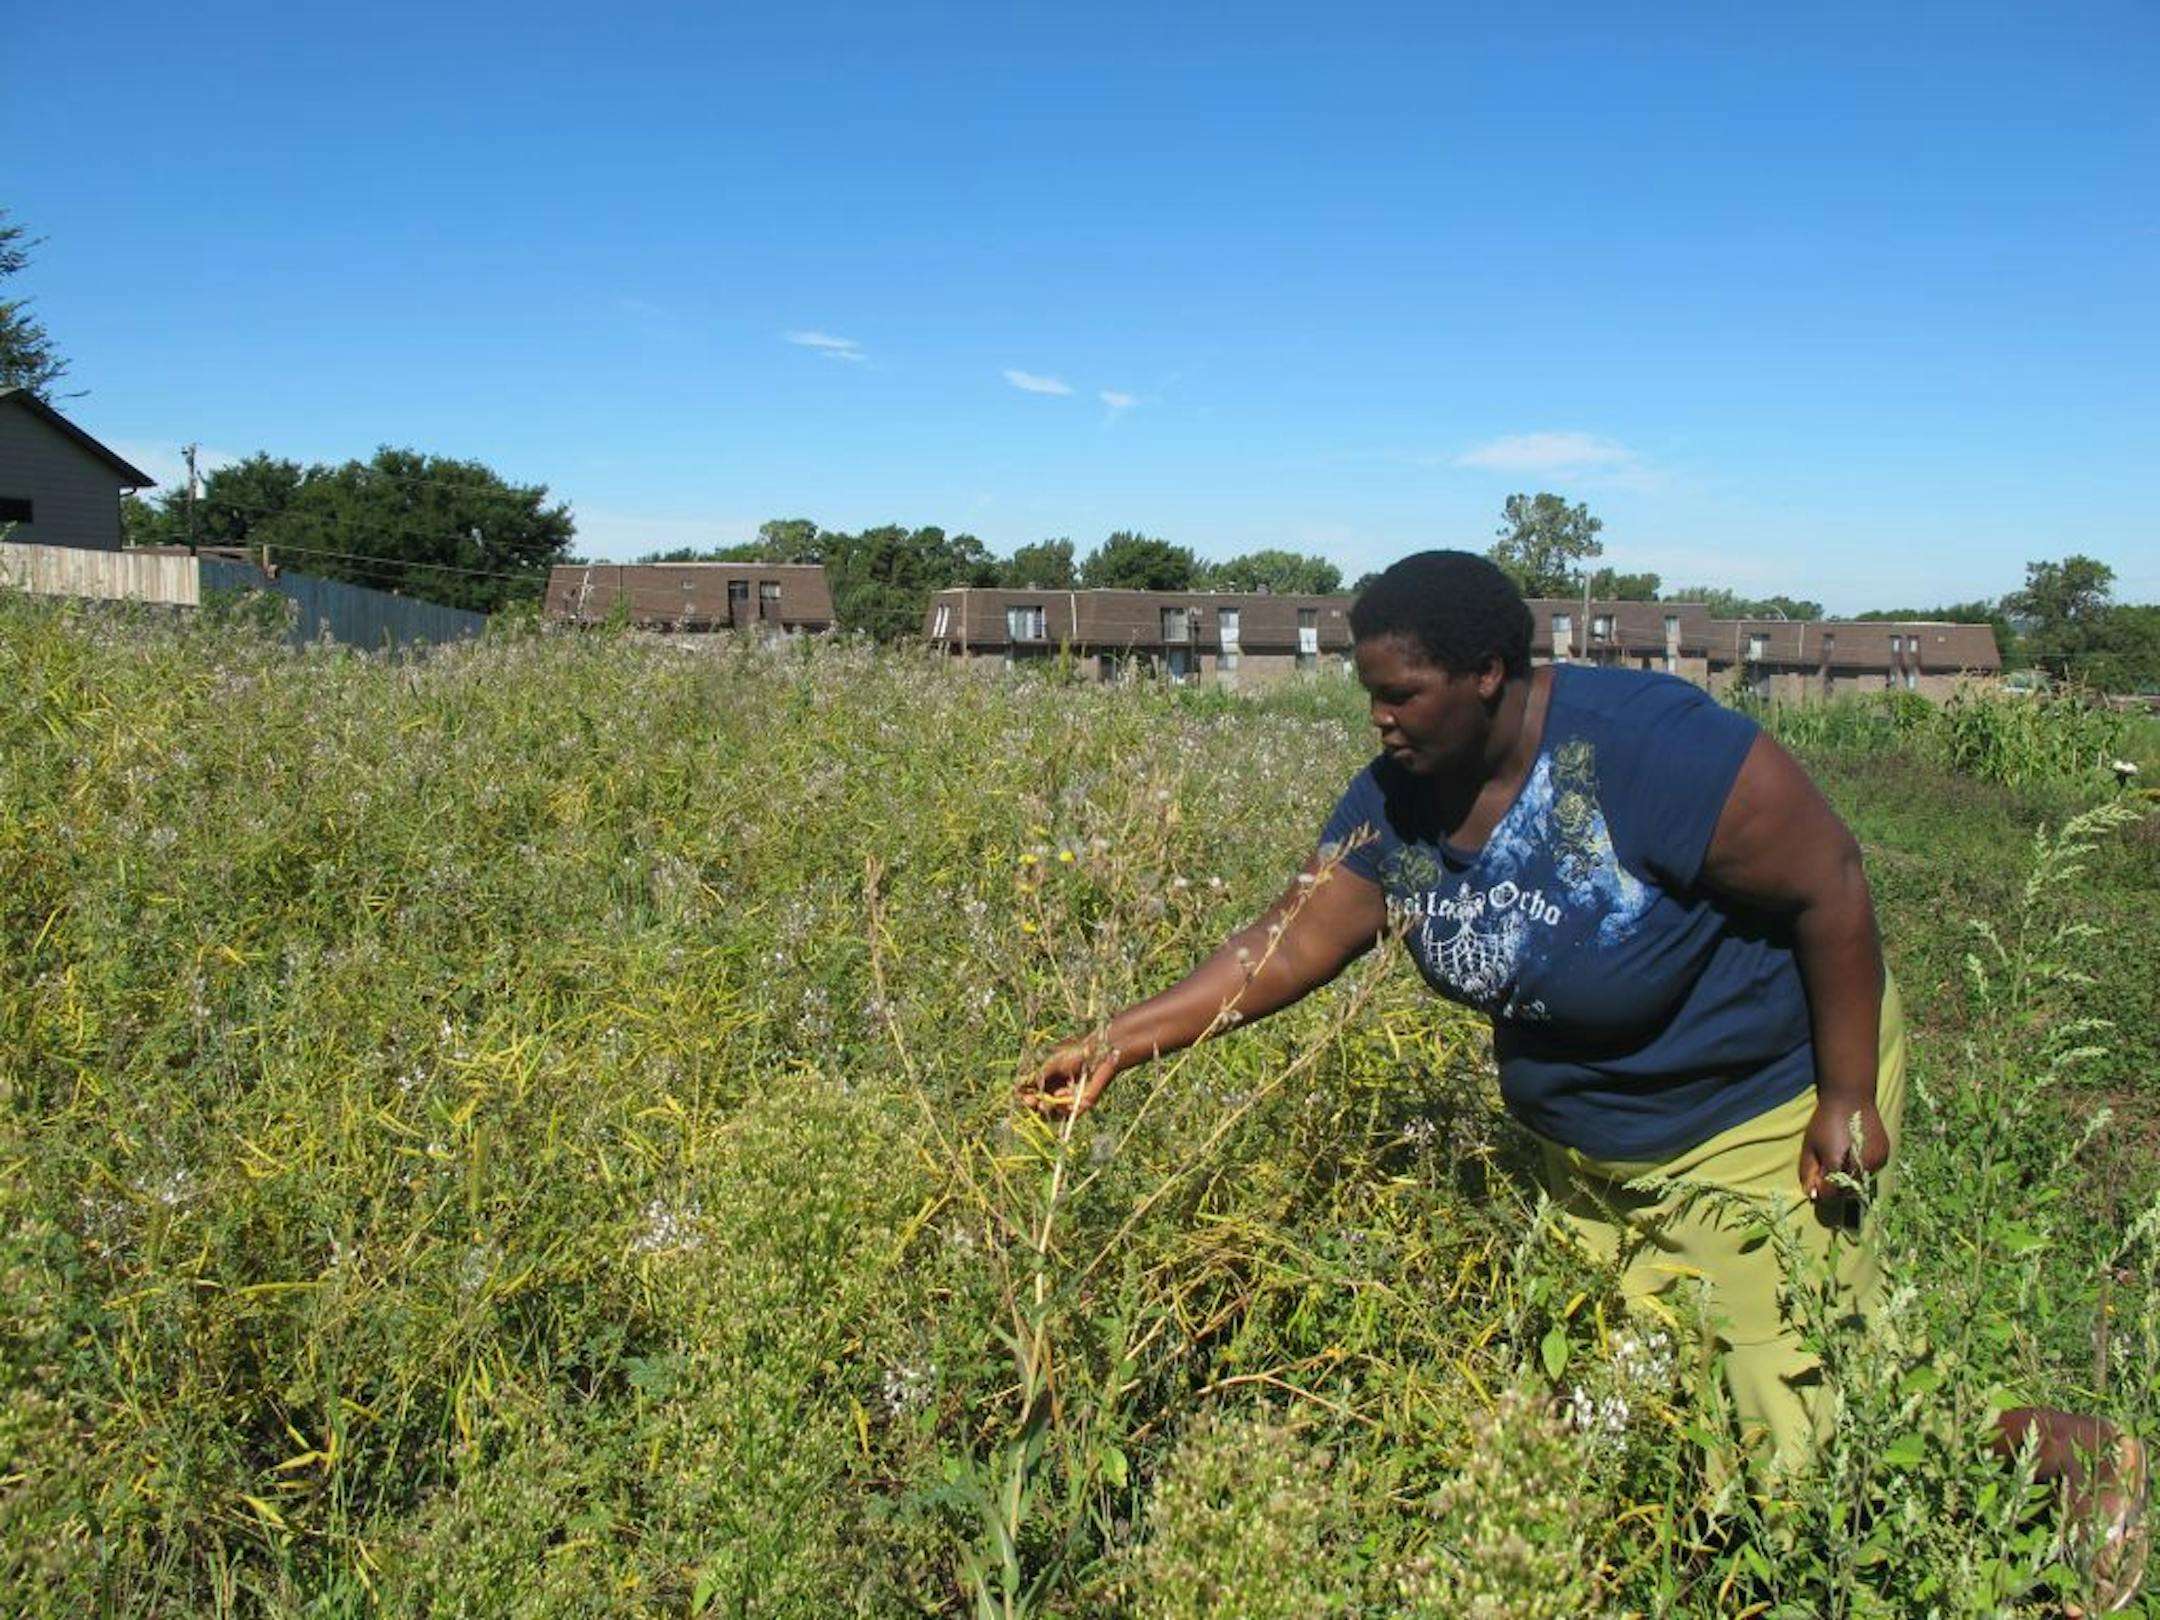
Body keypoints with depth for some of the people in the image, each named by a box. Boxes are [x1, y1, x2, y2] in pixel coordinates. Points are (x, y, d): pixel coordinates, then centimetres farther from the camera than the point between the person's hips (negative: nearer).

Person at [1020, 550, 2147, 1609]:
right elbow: (1289, 942, -8)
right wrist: (1118, 1043, -15)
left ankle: (2069, 1447, 28)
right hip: (1583, 1145, 7)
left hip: (1771, 1110, -7)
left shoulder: (1648, 746, -30)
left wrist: (1848, 1100, -18)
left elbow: (1830, 888, -22)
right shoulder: (1396, 806, -10)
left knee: (1796, 1436, 0)